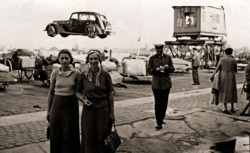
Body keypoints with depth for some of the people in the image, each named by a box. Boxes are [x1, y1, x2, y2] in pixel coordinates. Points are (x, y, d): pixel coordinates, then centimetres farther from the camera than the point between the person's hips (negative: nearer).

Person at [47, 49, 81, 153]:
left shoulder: (76, 73, -5)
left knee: (69, 134, 3)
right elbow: (51, 92, 6)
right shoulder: (55, 73, 0)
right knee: (56, 134, 6)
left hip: (71, 105, -1)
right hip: (57, 104, 2)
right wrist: (48, 110, 8)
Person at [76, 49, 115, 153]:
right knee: (89, 139, 5)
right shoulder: (83, 75, 0)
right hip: (88, 111, 1)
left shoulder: (105, 75, -2)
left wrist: (111, 113, 0)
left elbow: (110, 94, 2)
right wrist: (83, 99, -12)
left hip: (103, 110, 0)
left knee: (102, 138, 3)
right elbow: (77, 92, 9)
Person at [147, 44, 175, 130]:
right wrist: (156, 69, -20)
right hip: (156, 83, -3)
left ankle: (161, 119, 30)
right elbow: (148, 70, -2)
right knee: (158, 104, -6)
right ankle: (159, 124, -4)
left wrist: (168, 68, -15)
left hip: (166, 83, 3)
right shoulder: (152, 58, 2)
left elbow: (172, 69, 7)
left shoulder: (168, 57, 7)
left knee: (164, 102, 10)